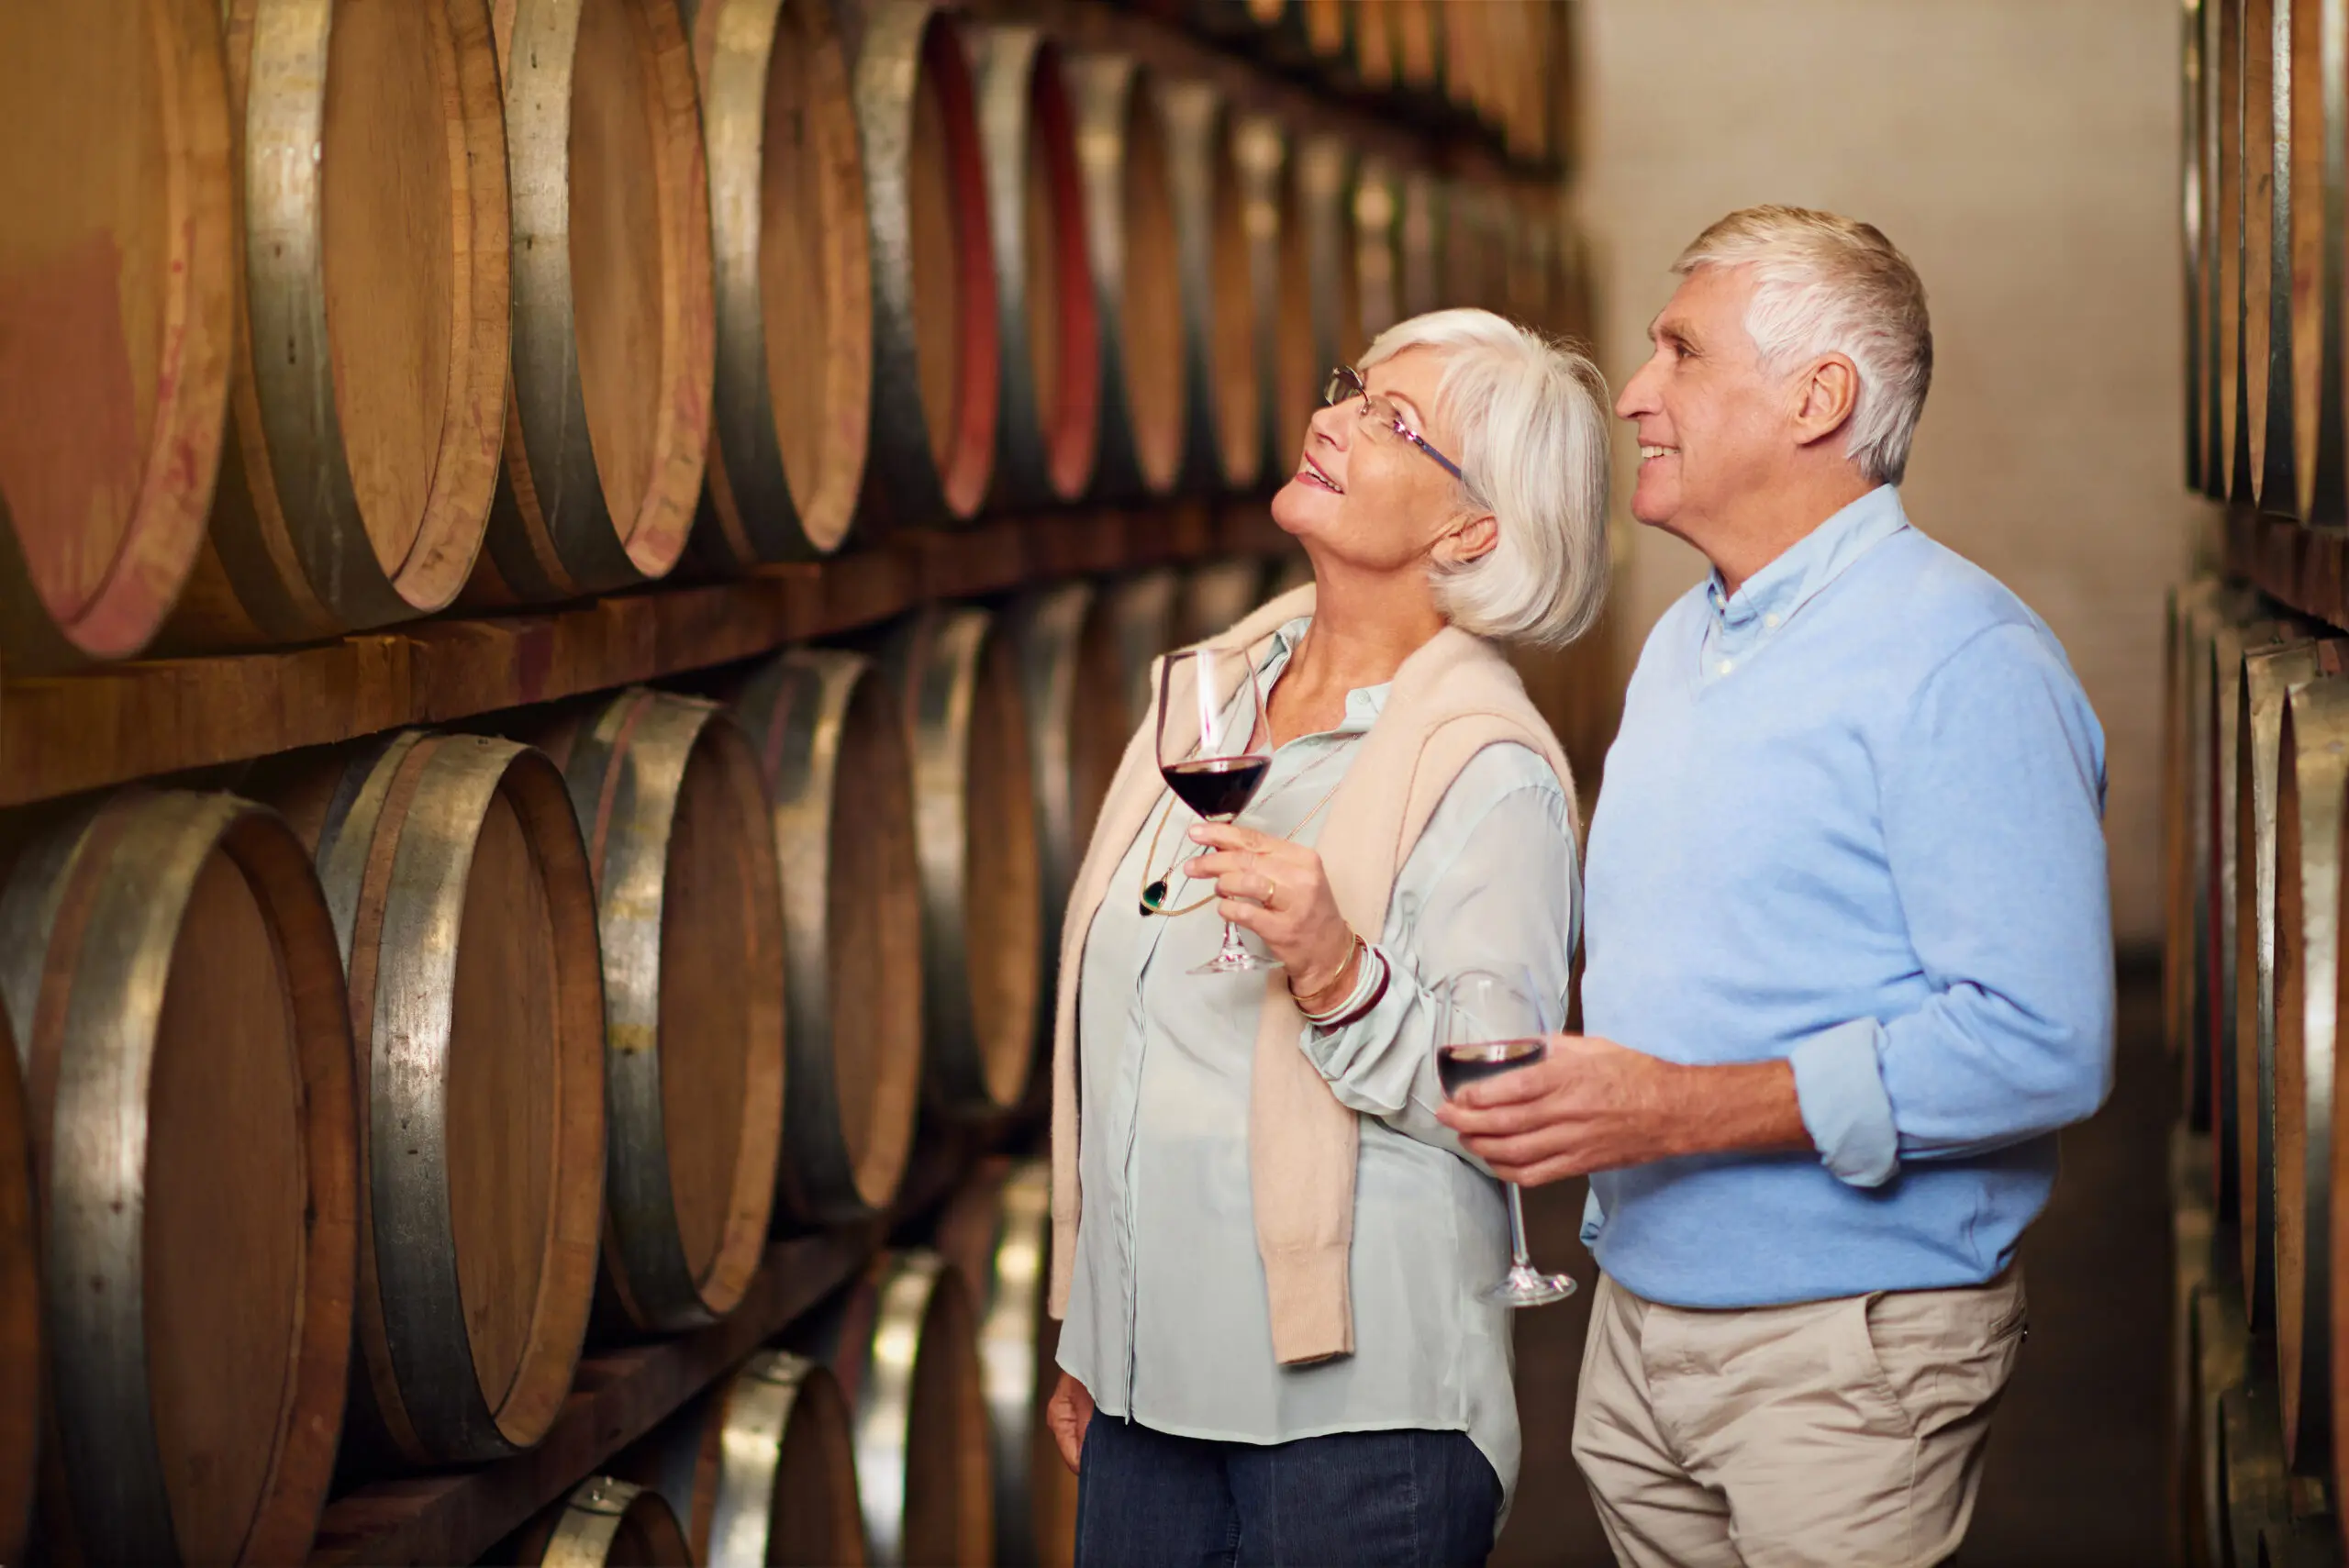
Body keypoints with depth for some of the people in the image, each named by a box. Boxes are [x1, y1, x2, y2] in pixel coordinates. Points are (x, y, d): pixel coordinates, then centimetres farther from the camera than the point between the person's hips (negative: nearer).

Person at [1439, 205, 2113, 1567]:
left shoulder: (1962, 661, -15)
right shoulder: (1683, 643, 15)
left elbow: (2039, 1044, -23)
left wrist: (1689, 1110, -25)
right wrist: (1573, 1093, 4)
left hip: (1847, 1352, -8)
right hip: (1640, 1324, 8)